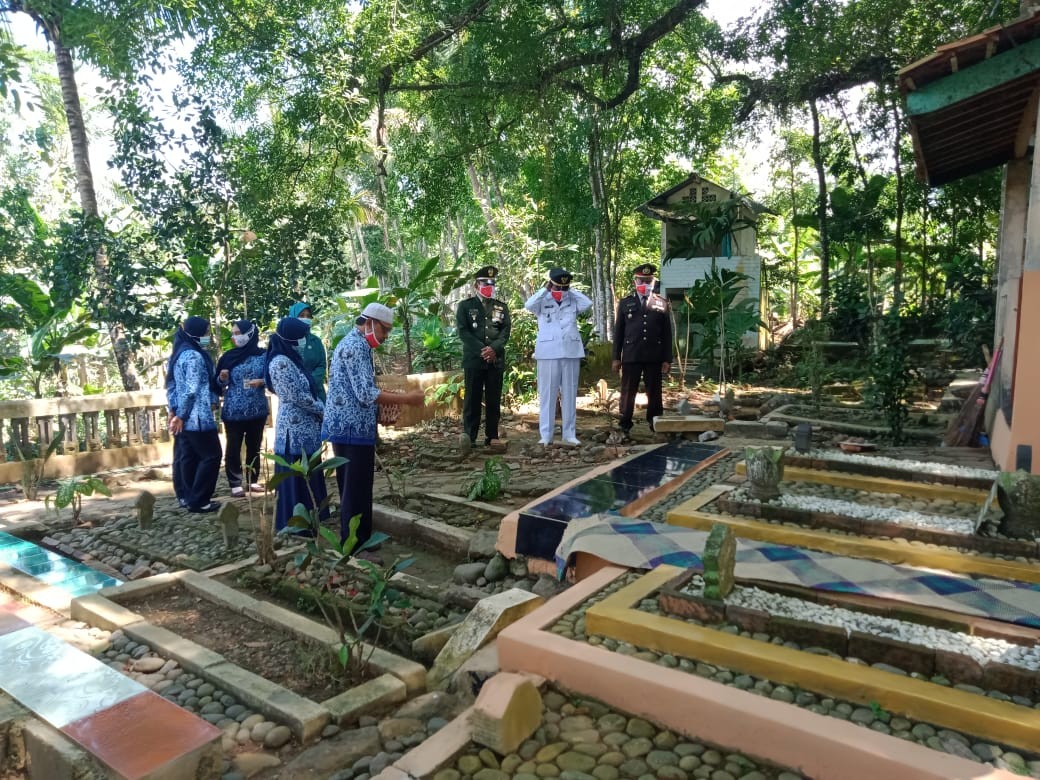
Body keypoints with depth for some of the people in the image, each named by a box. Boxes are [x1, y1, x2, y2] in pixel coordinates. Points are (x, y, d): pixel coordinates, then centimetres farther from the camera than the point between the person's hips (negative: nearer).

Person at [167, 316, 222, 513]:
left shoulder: (178, 354, 14)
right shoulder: (194, 356, -16)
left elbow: (173, 385, 16)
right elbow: (192, 390, -20)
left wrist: (176, 412, 15)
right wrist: (180, 416, -13)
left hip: (184, 418, 9)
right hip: (197, 417, -9)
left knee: (189, 457, 13)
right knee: (211, 455, -1)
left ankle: (190, 498, 19)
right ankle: (198, 501, 2)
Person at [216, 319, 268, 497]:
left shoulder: (263, 355, -2)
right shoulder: (228, 356, 0)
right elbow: (219, 384, 6)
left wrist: (261, 381, -15)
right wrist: (222, 378, -15)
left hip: (257, 409, 0)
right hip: (233, 411, 0)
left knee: (254, 446, 11)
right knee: (233, 447, 2)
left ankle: (253, 480, 23)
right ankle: (235, 483, 12)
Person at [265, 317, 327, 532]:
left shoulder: (290, 359, 14)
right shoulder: (281, 362, -16)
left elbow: (307, 391, 16)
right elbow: (297, 396, -19)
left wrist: (321, 409, 4)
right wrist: (322, 410, -7)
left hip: (303, 426, 10)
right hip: (296, 429, -10)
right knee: (296, 476, -2)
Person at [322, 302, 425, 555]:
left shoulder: (352, 343, 17)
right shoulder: (356, 346, -16)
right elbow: (366, 394, -23)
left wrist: (392, 396, 16)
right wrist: (407, 398, -19)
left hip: (346, 426, 11)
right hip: (353, 428, -11)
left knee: (352, 488, 16)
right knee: (357, 490, -3)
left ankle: (353, 542, 26)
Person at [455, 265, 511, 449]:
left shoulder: (501, 307, 15)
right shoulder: (465, 306, 7)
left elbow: (506, 330, 6)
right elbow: (462, 331, -3)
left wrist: (494, 348, -13)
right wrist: (482, 350, -13)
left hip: (496, 359, 3)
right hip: (473, 358, -2)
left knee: (494, 399, 4)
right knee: (473, 397, -3)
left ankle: (492, 436, 9)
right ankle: (469, 435, 0)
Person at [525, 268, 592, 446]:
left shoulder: (572, 302, 10)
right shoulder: (542, 303, 4)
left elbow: (588, 303, -5)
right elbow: (528, 305, -14)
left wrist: (570, 290, 1)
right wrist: (545, 290, -7)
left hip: (571, 353, 2)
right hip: (548, 354, -2)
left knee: (569, 395, 7)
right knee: (547, 395, 1)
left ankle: (569, 434, 14)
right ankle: (546, 435, 5)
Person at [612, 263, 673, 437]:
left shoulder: (662, 303, 6)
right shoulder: (625, 303, 7)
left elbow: (667, 333, 5)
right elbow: (618, 331, 7)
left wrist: (667, 359, 0)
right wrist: (616, 357, 3)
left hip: (654, 357, 0)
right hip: (631, 356, 0)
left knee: (654, 393, 7)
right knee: (628, 392, 3)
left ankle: (656, 427, 16)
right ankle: (625, 426, 12)